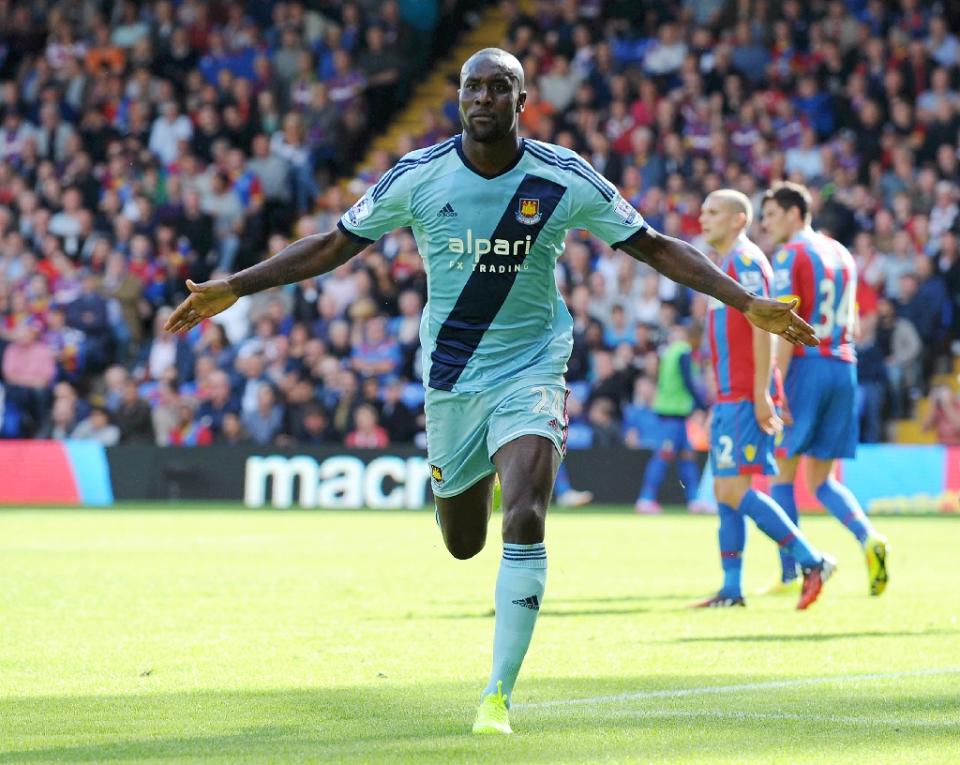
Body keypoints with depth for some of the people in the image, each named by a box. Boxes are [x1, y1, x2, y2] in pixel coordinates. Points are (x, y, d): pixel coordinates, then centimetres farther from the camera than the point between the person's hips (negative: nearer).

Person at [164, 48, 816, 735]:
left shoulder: (564, 180, -10)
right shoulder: (418, 177, -7)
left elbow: (655, 248, -3)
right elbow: (333, 246, 3)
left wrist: (747, 303, -12)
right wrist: (231, 289, -2)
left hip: (531, 372, -2)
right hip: (450, 377, 2)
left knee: (524, 522, -22)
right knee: (462, 545, 11)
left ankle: (500, 692, -11)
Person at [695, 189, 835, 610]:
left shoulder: (744, 260, -9)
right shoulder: (727, 263, 21)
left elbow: (763, 327, -17)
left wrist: (760, 394, -22)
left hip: (745, 398, -10)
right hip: (729, 397, 10)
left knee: (734, 490, -14)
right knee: (725, 492, 7)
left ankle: (812, 562, -9)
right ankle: (731, 590, 8)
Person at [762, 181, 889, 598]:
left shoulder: (790, 254, -7)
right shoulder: (842, 254, 17)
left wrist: (776, 387, -17)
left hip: (808, 364, -7)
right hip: (844, 368, 7)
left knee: (782, 472, 2)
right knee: (822, 480, 11)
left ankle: (789, 574, -2)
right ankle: (869, 540, -13)